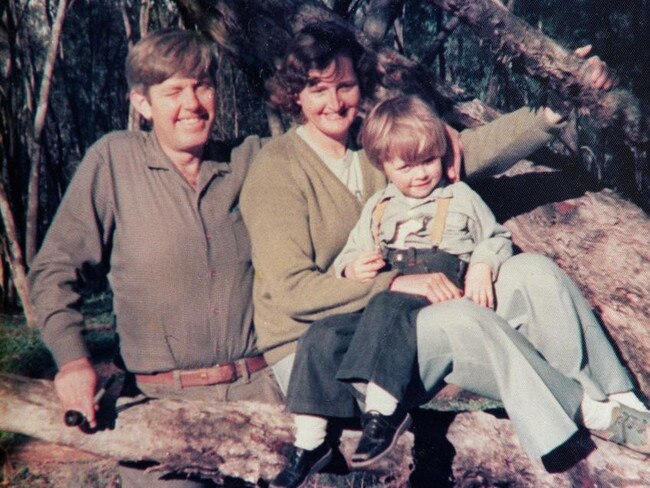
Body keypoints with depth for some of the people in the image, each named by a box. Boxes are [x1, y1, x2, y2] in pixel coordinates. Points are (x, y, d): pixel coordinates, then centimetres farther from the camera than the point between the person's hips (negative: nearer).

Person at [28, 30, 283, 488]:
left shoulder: (250, 160, 6)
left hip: (261, 389, 2)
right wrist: (72, 358, -9)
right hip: (165, 402, -2)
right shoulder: (113, 160, -2)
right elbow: (54, 268, 1)